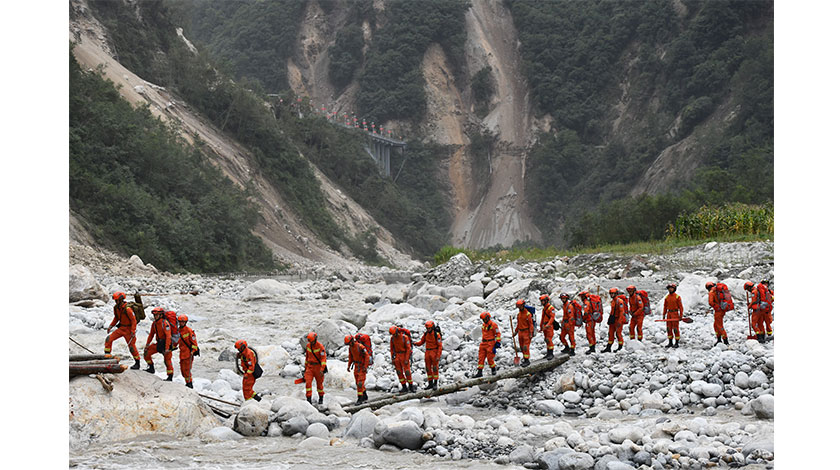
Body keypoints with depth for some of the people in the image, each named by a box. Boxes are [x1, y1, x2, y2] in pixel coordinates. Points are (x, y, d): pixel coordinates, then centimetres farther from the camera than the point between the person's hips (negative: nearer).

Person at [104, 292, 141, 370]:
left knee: (131, 346, -1)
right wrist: (111, 326, 8)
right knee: (109, 339, -6)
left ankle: (137, 363, 13)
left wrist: (133, 332, -23)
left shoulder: (127, 309, -24)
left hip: (129, 329, -7)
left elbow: (134, 320, -20)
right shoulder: (116, 308, 0)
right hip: (121, 328, 7)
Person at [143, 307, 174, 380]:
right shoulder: (154, 323, 4)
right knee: (146, 353, 0)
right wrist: (147, 345, 11)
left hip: (166, 343, -7)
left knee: (167, 360, -6)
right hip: (159, 343, 7)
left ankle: (170, 377, 2)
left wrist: (167, 348, -28)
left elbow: (168, 336, -24)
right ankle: (151, 368, 14)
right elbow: (151, 335, 16)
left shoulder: (165, 323, -19)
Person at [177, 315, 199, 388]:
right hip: (182, 353, 7)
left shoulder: (189, 330, -9)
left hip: (189, 353, -7)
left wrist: (193, 350, -18)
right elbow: (176, 340, 24)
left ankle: (189, 383, -4)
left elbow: (194, 341, -10)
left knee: (187, 369, -10)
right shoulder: (178, 331, 10)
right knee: (183, 370, 8)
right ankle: (188, 382, 19)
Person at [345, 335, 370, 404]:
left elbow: (367, 356, -20)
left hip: (362, 367, -8)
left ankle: (360, 399, -9)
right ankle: (365, 397, 26)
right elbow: (350, 357, 17)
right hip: (356, 366, 8)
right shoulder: (350, 347, 4)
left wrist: (365, 367, -23)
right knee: (358, 383, 12)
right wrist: (348, 366, 8)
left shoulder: (360, 347, -22)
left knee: (360, 383, -12)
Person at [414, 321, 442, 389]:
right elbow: (421, 342, 10)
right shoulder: (426, 334, 3)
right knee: (428, 368, 6)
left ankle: (435, 384, 5)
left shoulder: (437, 335, -15)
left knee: (435, 368, -4)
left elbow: (440, 346, -15)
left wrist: (438, 356, -21)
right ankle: (430, 384, 15)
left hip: (435, 352, -6)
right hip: (428, 352, 6)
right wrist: (415, 343, -10)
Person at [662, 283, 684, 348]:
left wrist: (681, 316, -11)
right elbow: (665, 306, 14)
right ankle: (670, 342, 14)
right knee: (669, 328, 7)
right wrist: (664, 315, 9)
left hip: (675, 314, -6)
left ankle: (677, 343, 2)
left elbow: (680, 307, -7)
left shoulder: (677, 297, -6)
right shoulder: (667, 297, 10)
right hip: (669, 314, 6)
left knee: (675, 329, -4)